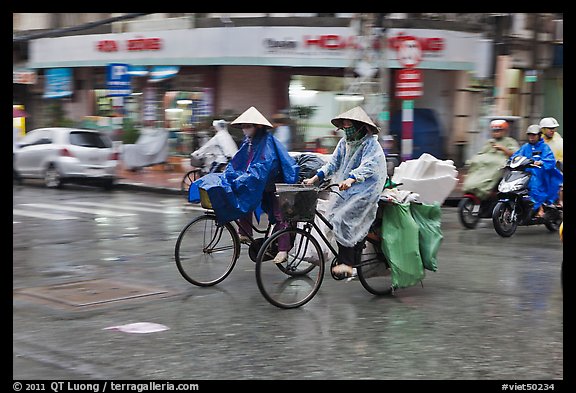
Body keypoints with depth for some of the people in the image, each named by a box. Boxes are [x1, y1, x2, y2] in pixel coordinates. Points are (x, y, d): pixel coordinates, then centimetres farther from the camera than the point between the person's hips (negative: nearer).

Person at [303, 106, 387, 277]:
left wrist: (351, 179, -42)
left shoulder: (371, 144, -10)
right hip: (345, 189, 8)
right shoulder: (344, 142, 13)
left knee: (344, 220, -21)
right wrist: (315, 177, -5)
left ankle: (347, 263, -18)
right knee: (332, 217, -4)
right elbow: (333, 163, 9)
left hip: (365, 190, -8)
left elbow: (367, 166, -25)